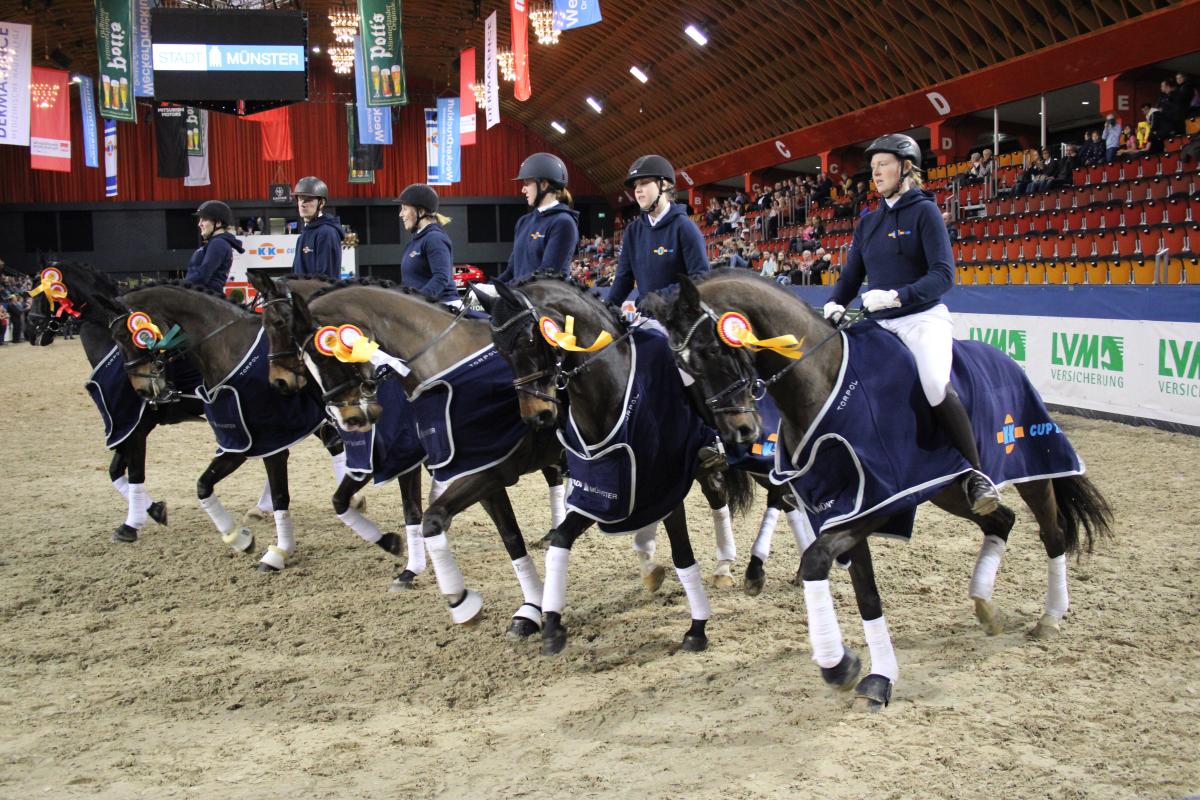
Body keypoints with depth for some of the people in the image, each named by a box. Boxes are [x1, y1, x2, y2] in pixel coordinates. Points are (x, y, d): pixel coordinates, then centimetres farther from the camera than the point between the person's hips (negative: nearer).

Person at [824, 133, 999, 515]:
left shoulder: (924, 211, -3)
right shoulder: (868, 223, 16)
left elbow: (943, 274, -13)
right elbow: (851, 276, 16)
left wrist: (896, 296, -26)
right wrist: (833, 305, -5)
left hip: (923, 318, -7)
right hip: (878, 325, 7)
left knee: (936, 384, -32)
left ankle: (976, 475, -24)